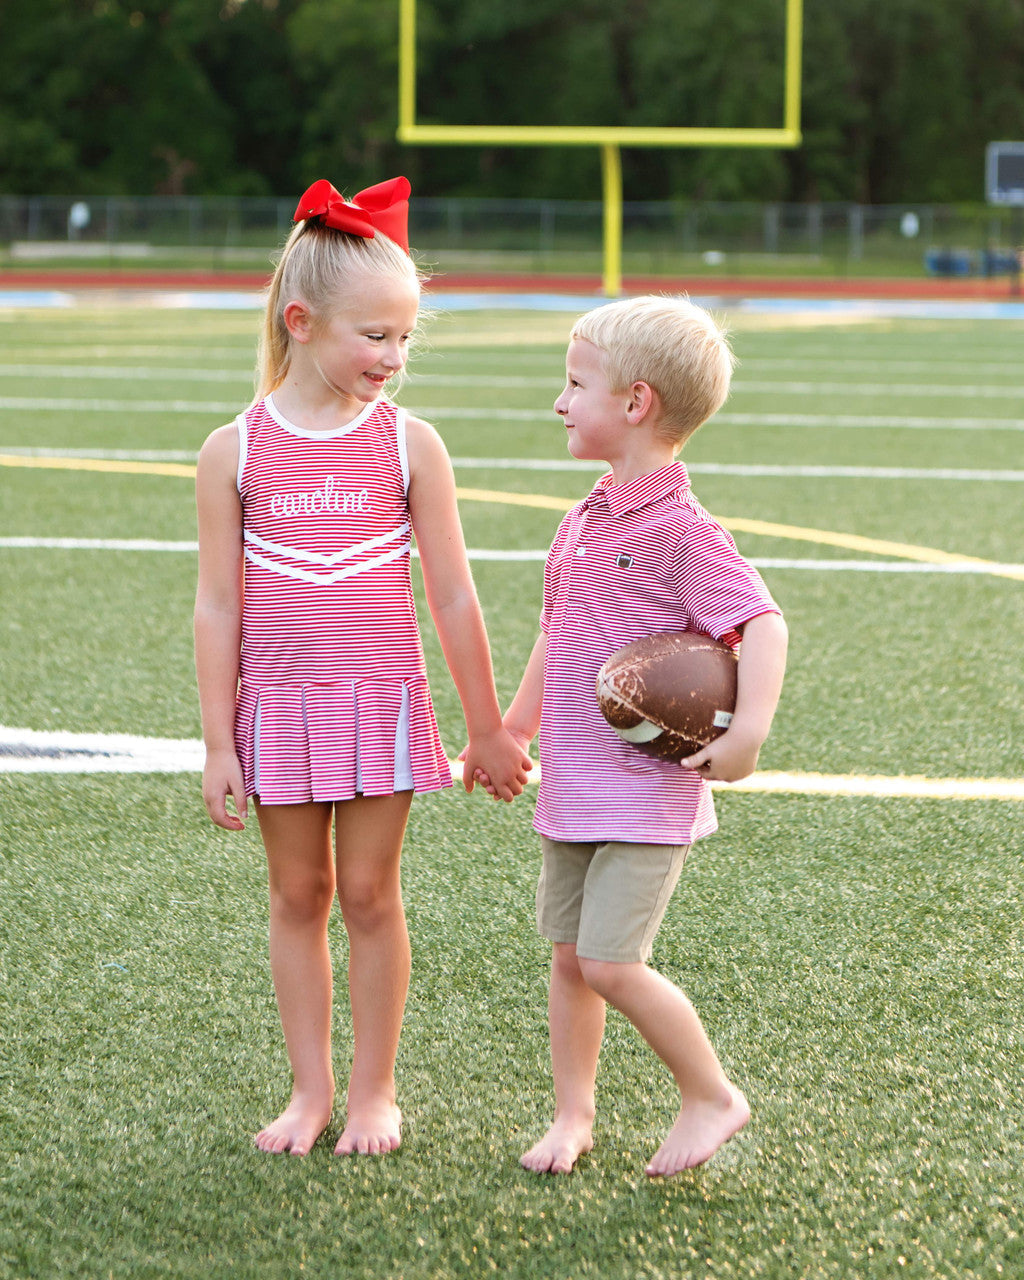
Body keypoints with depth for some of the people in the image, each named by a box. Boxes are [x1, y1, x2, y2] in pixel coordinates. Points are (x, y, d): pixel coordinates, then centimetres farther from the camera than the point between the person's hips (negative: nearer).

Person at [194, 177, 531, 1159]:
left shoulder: (409, 445, -3)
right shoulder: (236, 451, -4)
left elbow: (453, 598, 2)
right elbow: (218, 605, -1)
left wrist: (486, 729, 5)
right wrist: (218, 742, -2)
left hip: (383, 703, 0)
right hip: (278, 703, 1)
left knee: (369, 895, 5)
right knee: (298, 896, 9)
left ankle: (373, 1090, 17)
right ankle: (310, 1088, 20)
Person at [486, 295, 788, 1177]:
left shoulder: (681, 532, -16)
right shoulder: (583, 522, 11)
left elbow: (762, 620, -23)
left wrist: (749, 728, -34)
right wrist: (515, 728, 32)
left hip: (648, 795, -8)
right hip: (572, 789, 8)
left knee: (611, 963, -11)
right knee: (568, 957, 12)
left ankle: (712, 1097, 8)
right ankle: (573, 1112, 24)